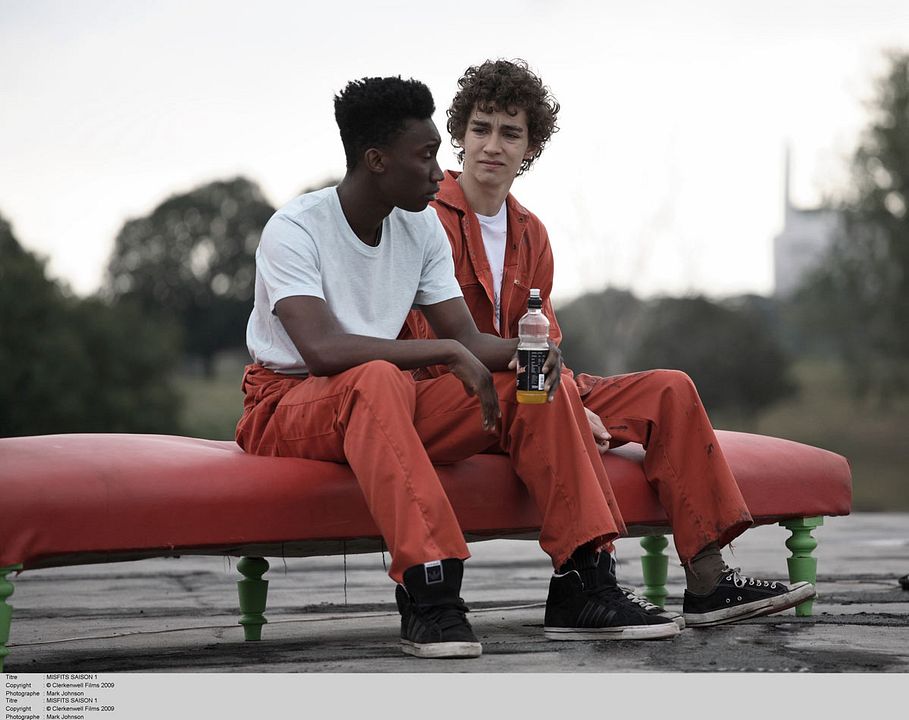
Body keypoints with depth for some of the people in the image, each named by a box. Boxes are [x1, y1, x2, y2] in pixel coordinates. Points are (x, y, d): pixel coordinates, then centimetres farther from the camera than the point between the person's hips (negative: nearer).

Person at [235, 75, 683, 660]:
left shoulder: (423, 228, 5)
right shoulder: (294, 230, -16)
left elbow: (468, 338, 2)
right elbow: (323, 349, -31)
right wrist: (449, 353, -30)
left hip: (391, 410, 7)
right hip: (288, 407, -7)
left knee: (539, 385, -9)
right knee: (377, 379, -40)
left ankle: (579, 588, -14)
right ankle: (427, 595, -46)